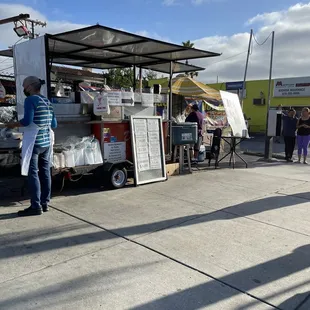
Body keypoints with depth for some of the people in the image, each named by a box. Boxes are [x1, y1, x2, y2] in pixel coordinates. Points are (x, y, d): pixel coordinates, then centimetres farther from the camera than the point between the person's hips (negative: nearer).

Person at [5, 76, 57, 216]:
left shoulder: (30, 100, -9)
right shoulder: (47, 102, 14)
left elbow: (27, 121, -19)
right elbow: (54, 124, 15)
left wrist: (13, 124, -2)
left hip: (34, 143, -7)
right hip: (47, 142, 8)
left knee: (33, 174, -3)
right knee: (45, 173, 9)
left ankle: (36, 206, -2)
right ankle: (45, 203, 16)